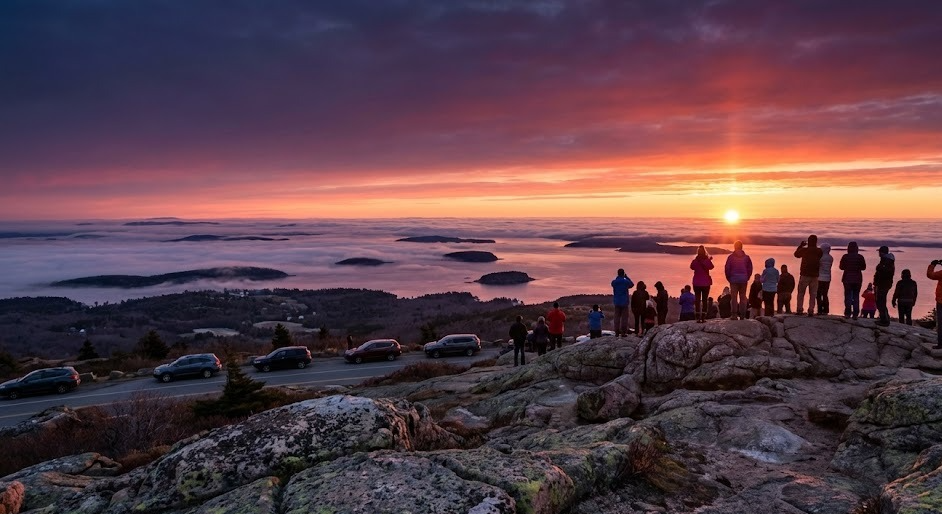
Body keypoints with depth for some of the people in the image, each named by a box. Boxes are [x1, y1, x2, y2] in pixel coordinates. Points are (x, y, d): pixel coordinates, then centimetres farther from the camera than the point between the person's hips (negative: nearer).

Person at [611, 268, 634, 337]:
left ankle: (617, 332, 3)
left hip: (617, 302, 3)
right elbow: (632, 284, 13)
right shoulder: (626, 282, -8)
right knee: (624, 317, 0)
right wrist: (627, 277, 20)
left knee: (617, 317, 6)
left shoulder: (614, 282, -1)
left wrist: (618, 277, 16)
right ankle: (623, 332, -4)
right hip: (624, 302, -3)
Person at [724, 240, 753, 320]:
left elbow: (727, 269, -4)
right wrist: (747, 278, 14)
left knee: (734, 297, 0)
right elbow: (750, 269, 5)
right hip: (744, 280, 2)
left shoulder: (731, 257, -3)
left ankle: (734, 314, -5)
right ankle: (742, 314, 6)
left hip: (734, 280, -2)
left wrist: (729, 278, 7)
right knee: (743, 297, 8)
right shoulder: (746, 257, 4)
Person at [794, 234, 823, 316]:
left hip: (805, 275, -2)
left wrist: (800, 245, 21)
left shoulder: (804, 250, -7)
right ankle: (811, 310, 1)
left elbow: (796, 254, 13)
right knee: (813, 294, 7)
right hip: (814, 276, 2)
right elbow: (821, 262, 10)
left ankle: (799, 309, 1)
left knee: (801, 293, 7)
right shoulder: (819, 251, -1)